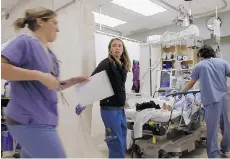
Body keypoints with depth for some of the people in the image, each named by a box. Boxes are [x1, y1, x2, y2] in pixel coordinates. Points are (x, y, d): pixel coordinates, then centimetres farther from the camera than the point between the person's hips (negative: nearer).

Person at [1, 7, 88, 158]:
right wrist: (39, 75, -22)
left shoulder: (50, 54, 15)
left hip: (42, 120, 9)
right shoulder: (25, 42, -8)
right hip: (30, 120, -8)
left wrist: (74, 80, 7)